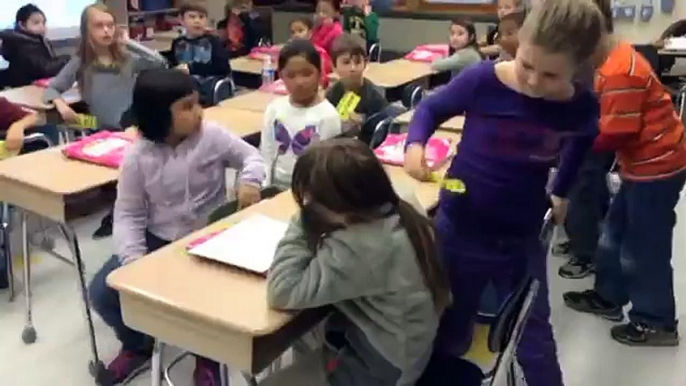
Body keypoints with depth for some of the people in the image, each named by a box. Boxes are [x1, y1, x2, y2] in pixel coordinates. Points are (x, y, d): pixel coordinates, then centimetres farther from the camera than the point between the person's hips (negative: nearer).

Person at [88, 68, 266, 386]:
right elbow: (128, 214, -6)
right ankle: (138, 345, 23)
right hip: (157, 240, 2)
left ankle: (208, 354, 9)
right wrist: (133, 258, -21)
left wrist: (249, 180, -21)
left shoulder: (213, 136, -11)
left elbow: (251, 156, 3)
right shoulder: (138, 155, -10)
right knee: (103, 292, -8)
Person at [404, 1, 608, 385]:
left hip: (523, 237, 2)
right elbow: (432, 108, -4)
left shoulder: (582, 107, -11)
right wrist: (415, 143, -22)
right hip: (461, 228, -1)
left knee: (534, 332, 19)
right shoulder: (483, 80, -21)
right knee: (450, 330, 17)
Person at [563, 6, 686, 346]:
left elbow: (616, 134, -25)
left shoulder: (618, 72, -26)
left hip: (656, 166, -10)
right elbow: (607, 118, 11)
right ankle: (608, 297, 36)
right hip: (645, 164, 10)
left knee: (643, 248, 4)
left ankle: (656, 322, 20)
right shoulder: (614, 60, 6)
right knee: (614, 235, 20)